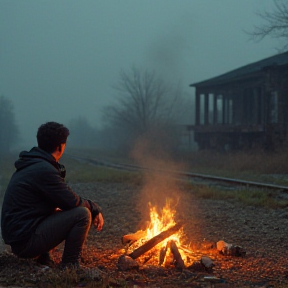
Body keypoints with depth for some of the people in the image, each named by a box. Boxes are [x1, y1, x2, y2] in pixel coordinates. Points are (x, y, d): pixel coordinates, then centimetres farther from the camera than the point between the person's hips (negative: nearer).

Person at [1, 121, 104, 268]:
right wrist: (95, 208, 5)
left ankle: (42, 256, 17)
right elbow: (73, 202, -14)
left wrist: (92, 209, 8)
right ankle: (70, 267, -5)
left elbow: (65, 200, 18)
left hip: (18, 236, 10)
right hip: (26, 240, -10)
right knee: (82, 214, -13)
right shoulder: (44, 170, -18)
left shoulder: (30, 165, 14)